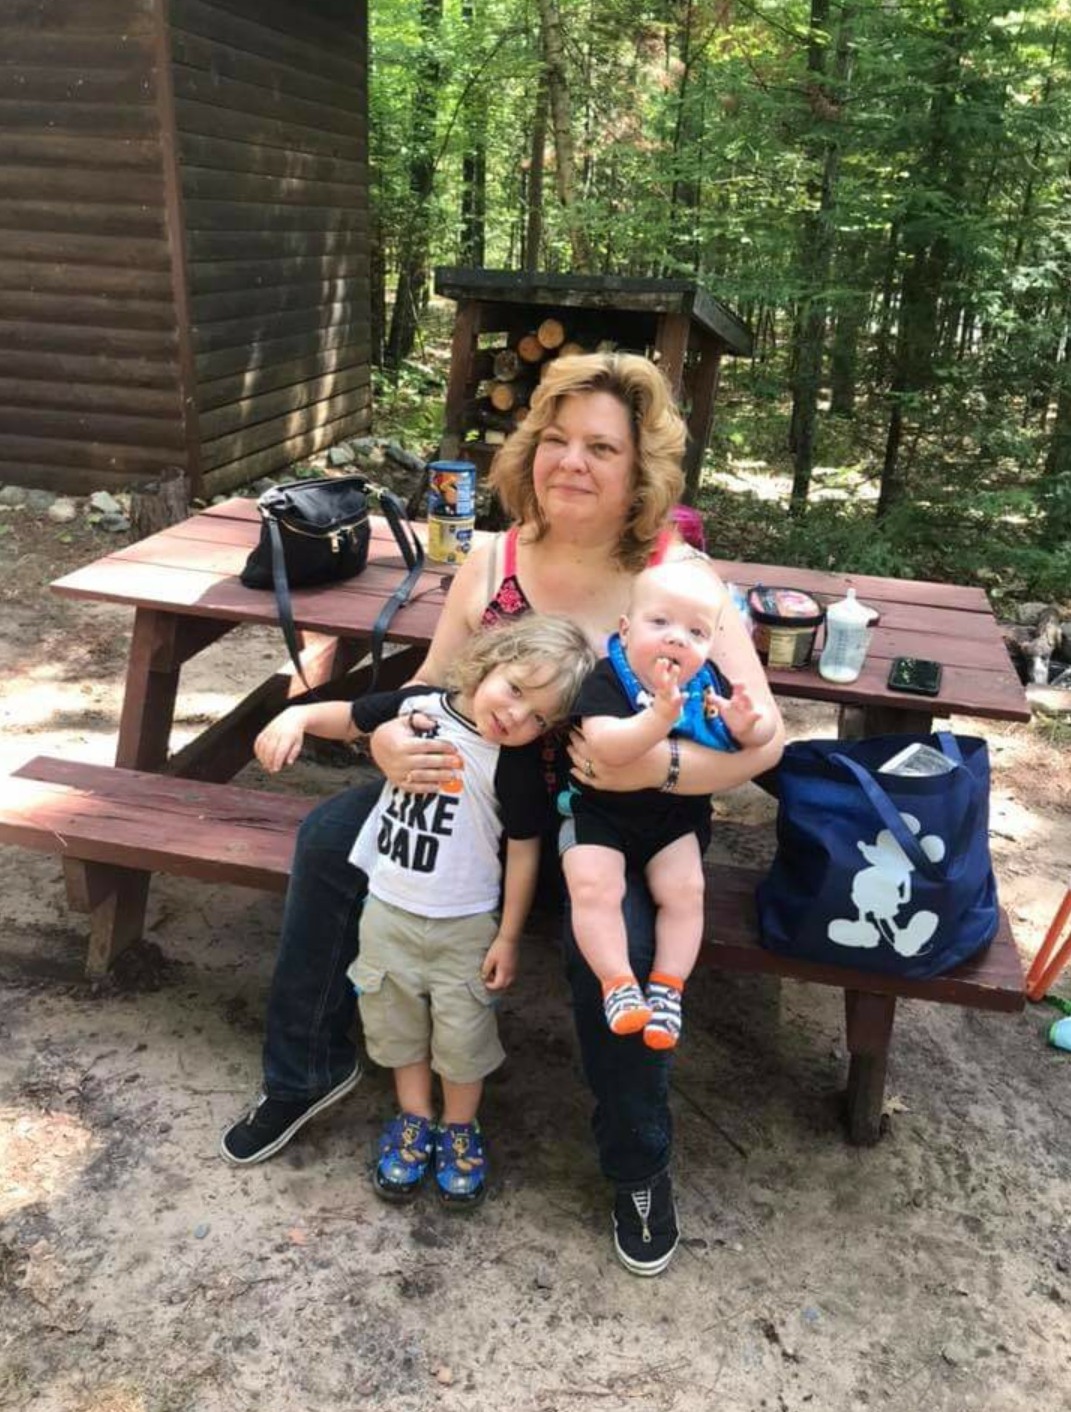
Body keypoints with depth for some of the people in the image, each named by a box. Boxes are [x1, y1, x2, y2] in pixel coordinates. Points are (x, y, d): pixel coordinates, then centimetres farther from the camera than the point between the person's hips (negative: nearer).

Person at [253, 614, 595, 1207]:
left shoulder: (516, 764, -20)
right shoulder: (416, 706, -11)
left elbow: (524, 852, -13)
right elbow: (348, 718, 5)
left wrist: (508, 937, -8)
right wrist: (298, 716, -16)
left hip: (465, 924, -3)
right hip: (388, 909, 4)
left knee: (462, 1030, 12)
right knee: (396, 1019, 18)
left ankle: (460, 1128, 37)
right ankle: (414, 1120, 40)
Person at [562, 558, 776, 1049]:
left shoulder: (707, 685, -5)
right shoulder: (607, 680, -19)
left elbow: (763, 733, 3)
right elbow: (606, 746, -36)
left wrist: (746, 725, -23)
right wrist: (661, 716, -50)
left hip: (675, 817, 3)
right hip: (599, 811, -3)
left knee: (684, 890, -12)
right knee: (593, 886, -21)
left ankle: (666, 988, 0)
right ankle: (618, 985, -11)